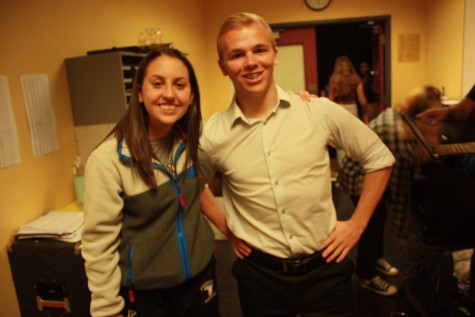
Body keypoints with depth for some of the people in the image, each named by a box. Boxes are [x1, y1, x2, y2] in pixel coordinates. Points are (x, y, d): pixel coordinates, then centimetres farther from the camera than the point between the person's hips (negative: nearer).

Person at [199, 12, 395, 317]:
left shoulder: (320, 111, -10)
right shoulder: (213, 132, -8)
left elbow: (380, 158, 2)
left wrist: (357, 223, -1)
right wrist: (228, 230, 3)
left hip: (325, 266, 0)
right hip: (259, 273, 1)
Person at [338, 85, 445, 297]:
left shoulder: (398, 113, -8)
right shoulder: (402, 142, -34)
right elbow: (400, 191, -26)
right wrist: (402, 233, -16)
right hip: (360, 177, -10)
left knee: (380, 216, 21)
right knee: (372, 225, 2)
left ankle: (377, 258, 43)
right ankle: (367, 277, 22)